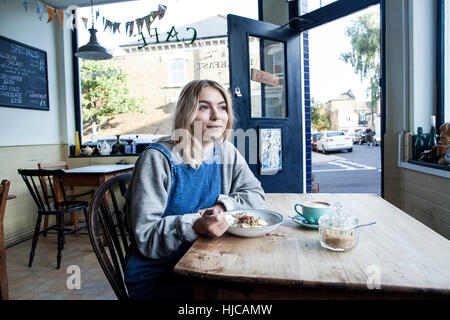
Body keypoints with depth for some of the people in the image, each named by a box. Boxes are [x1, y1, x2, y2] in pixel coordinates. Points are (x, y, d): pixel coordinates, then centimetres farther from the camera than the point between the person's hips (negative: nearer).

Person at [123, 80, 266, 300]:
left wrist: (223, 206, -11)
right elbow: (146, 238, -17)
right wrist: (195, 226, -34)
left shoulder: (225, 151, 1)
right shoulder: (158, 159, -17)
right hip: (156, 277, -5)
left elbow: (255, 194, 8)